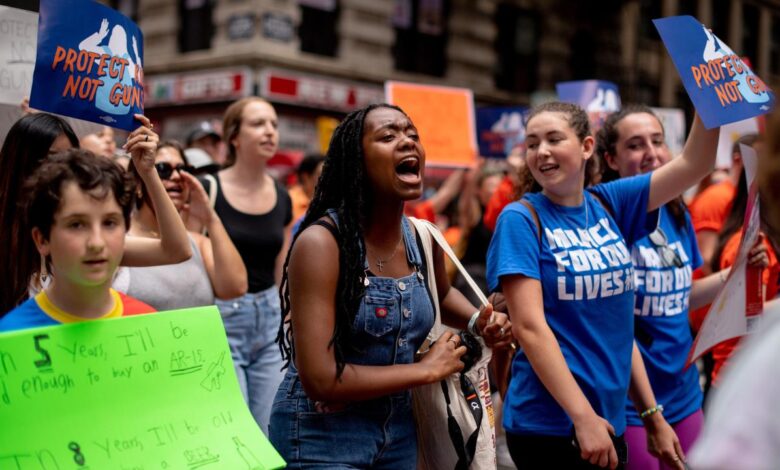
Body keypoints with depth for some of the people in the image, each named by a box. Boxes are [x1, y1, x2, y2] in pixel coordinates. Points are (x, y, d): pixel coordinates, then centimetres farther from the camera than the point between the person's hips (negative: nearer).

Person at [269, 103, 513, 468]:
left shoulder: (424, 238, -2)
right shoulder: (321, 242, -21)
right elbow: (320, 379, -27)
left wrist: (478, 322, 1)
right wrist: (427, 369, -18)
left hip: (399, 432, 7)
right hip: (322, 437, -6)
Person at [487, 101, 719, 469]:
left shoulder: (608, 204, 5)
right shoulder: (521, 218, -10)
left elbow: (694, 163, 2)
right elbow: (528, 326, -17)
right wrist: (583, 417, -21)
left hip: (609, 420, 5)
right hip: (549, 424, -5)